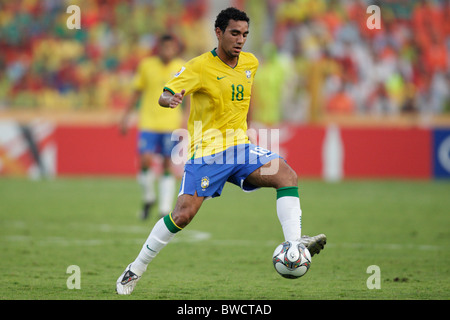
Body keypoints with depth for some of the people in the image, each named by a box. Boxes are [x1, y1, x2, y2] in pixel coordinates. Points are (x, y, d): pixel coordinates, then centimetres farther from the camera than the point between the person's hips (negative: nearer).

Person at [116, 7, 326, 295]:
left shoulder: (250, 63, 8)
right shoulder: (200, 67, -10)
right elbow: (165, 95, -16)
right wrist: (171, 100, -38)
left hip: (240, 147, 5)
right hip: (206, 152, -5)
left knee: (287, 174, -18)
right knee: (183, 214, -13)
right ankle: (136, 269, 4)